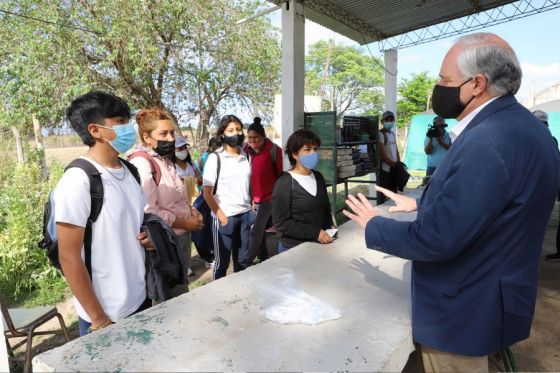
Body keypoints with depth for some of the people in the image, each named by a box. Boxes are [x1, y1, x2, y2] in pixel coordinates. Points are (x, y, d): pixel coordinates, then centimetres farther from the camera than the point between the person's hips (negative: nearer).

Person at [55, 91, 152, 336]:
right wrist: (98, 319, -13)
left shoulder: (129, 171, 2)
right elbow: (69, 258, -18)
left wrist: (148, 236, -5)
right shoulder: (78, 180, -20)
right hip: (105, 313, -7)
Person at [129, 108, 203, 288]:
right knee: (175, 296, 7)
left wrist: (192, 211, 2)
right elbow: (147, 211, -27)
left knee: (181, 285, 23)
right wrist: (185, 223, -18)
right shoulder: (141, 163, -19)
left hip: (182, 235, 9)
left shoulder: (165, 160, 11)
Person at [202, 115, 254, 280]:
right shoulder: (215, 158, -7)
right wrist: (222, 217, -11)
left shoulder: (246, 157, 6)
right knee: (222, 261, 10)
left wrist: (252, 209, 5)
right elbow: (207, 192, -9)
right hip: (225, 216, -4)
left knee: (243, 259, 16)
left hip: (245, 214, 4)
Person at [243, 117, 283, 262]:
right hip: (251, 198, 5)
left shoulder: (273, 150, -11)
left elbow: (280, 174, -5)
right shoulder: (246, 150, 3)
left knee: (256, 231, -7)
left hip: (269, 197, -5)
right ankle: (263, 258, 34)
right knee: (259, 230, 17)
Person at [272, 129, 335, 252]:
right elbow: (281, 224, -18)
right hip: (294, 249, -6)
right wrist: (315, 232, -21)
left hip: (320, 245, 6)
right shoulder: (284, 184, -15)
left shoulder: (318, 177, 4)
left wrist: (330, 227, -1)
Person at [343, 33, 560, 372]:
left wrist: (374, 225, -16)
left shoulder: (489, 142, -32)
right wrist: (421, 204, 14)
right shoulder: (512, 124, 2)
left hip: (463, 309, -9)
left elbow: (436, 238, -31)